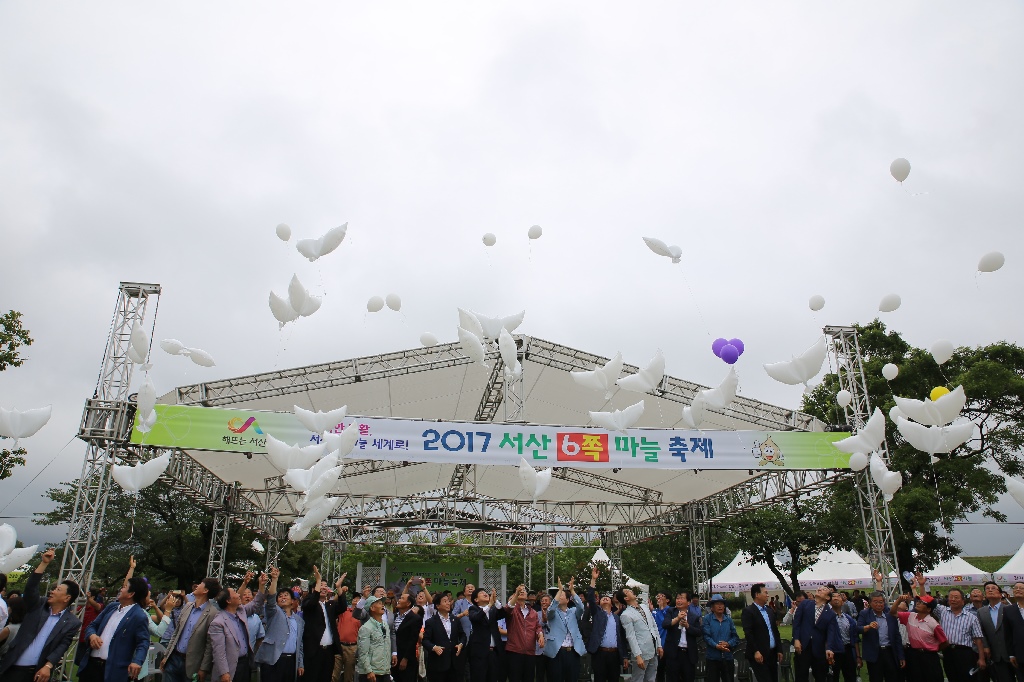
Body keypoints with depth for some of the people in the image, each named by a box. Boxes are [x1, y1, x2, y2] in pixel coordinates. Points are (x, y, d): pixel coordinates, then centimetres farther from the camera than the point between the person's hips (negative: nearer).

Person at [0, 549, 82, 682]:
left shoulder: (72, 623, 0)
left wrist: (48, 666, -21)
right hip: (12, 667, 3)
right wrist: (44, 563, -7)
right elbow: (30, 588, -2)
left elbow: (62, 647, -7)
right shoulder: (38, 608, 9)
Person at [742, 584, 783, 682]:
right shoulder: (748, 611, -9)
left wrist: (779, 650, 12)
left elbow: (776, 631, 18)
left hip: (772, 653, 7)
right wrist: (755, 651, -19)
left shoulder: (770, 611, 16)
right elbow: (748, 633, -14)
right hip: (759, 655, -7)